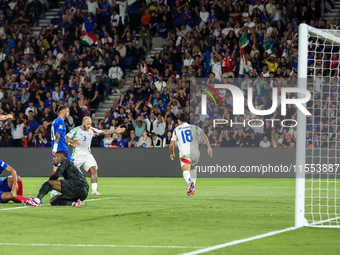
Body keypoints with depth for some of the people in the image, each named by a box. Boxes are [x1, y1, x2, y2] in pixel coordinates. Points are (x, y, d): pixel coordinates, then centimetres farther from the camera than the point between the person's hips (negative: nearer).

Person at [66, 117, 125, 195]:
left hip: (87, 155, 4)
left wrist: (115, 131, -3)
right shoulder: (76, 130, -10)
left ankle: (94, 190, -14)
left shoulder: (91, 130, 2)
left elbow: (104, 132, 6)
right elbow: (66, 137, -10)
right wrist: (73, 142, -29)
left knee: (94, 169, -14)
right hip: (77, 155, -4)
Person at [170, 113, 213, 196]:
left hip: (184, 153, -3)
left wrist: (172, 154, 35)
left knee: (186, 171, -16)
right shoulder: (194, 127, 18)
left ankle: (189, 181, -50)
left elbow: (171, 145, 17)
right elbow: (203, 135, 1)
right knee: (192, 169, 28)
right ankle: (192, 188, 22)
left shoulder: (176, 130, 16)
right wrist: (209, 147, -4)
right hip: (195, 153, 3)